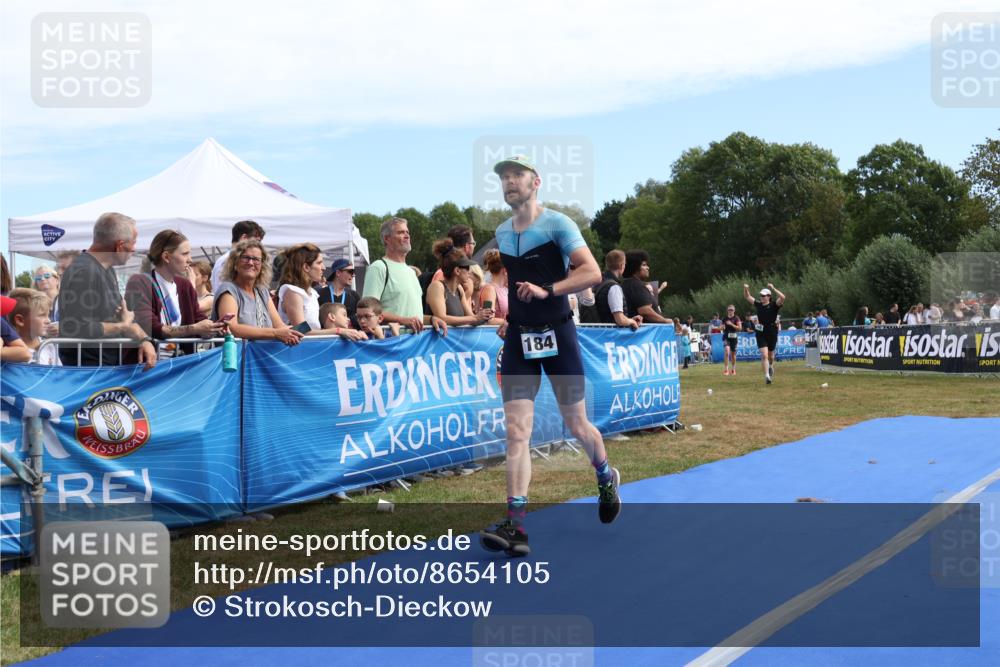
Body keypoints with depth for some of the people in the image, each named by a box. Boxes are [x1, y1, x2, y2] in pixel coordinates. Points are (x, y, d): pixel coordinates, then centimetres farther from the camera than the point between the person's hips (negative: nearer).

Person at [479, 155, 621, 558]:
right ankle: (515, 525, -12)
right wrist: (504, 317, 14)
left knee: (576, 425, 7)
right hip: (517, 338, 4)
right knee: (516, 431, -8)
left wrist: (547, 291, -27)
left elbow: (592, 273, -16)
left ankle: (606, 478, 39)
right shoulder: (501, 233, 11)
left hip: (556, 334, -4)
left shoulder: (558, 224, -7)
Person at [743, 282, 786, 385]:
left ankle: (770, 367, 49)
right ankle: (767, 376, -15)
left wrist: (773, 288, -28)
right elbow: (747, 297, 15)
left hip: (772, 333, -1)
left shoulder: (774, 305, -7)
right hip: (761, 334, 1)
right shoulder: (758, 304, 4)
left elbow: (782, 298, -26)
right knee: (764, 355, -13)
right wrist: (746, 288, -3)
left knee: (770, 354, 18)